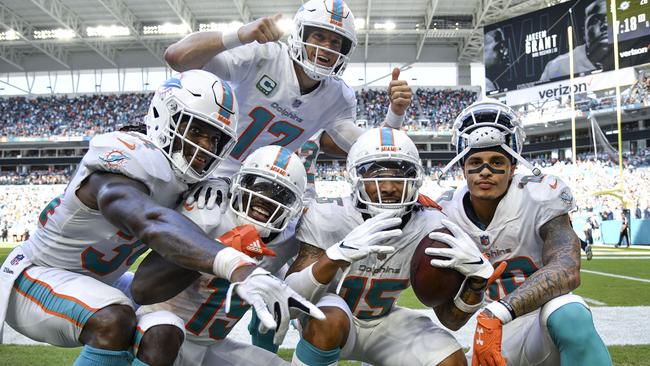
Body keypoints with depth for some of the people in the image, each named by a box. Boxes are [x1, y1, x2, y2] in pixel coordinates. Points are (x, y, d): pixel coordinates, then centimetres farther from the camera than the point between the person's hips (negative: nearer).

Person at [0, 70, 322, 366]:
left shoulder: (182, 178, -6)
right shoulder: (124, 163, -33)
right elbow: (153, 224, -53)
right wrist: (237, 268, -68)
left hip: (93, 282, 9)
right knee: (114, 320, -34)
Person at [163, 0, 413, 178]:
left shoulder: (338, 98, -5)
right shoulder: (262, 55, -21)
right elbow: (176, 57, -29)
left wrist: (396, 113, -21)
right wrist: (240, 36, -44)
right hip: (209, 173, -4)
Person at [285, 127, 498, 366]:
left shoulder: (428, 228, -17)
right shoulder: (328, 217, -26)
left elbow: (451, 320, -12)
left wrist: (477, 276, -33)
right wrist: (339, 254, -49)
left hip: (383, 322, 4)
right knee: (330, 321, -37)